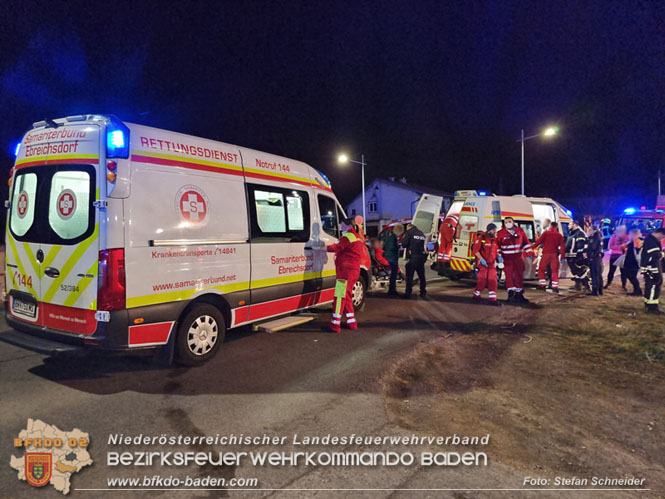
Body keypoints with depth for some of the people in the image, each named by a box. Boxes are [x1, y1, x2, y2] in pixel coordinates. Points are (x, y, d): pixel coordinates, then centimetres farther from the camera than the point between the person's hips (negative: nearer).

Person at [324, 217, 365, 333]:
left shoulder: (348, 236, -9)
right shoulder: (357, 238, 23)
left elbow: (336, 247, -19)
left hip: (346, 270, -10)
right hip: (354, 271, 10)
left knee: (340, 297, -12)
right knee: (347, 297, 17)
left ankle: (335, 325, -14)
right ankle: (352, 323, 22)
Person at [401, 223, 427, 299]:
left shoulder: (409, 232, 0)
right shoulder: (421, 233, 19)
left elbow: (404, 244, -6)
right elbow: (424, 244, 18)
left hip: (413, 256, -6)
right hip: (422, 256, 6)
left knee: (409, 276, -2)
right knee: (421, 276, 14)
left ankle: (408, 293, -4)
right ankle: (423, 293, 19)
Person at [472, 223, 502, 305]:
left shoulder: (494, 240, 12)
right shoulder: (481, 238, -12)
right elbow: (475, 250, -17)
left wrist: (498, 257, 4)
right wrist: (481, 259, -24)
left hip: (492, 264, 7)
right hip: (482, 264, -7)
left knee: (493, 281, 3)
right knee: (482, 281, -5)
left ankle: (492, 299, 7)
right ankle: (476, 296, 16)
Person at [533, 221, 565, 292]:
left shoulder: (546, 233, 1)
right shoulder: (559, 235, 8)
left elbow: (539, 241, -6)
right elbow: (562, 246, 4)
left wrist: (533, 247, 1)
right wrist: (562, 256, 5)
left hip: (546, 254, -2)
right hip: (554, 254, 2)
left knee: (541, 269, 8)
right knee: (555, 270, 7)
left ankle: (542, 284, 0)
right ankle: (555, 286, 1)